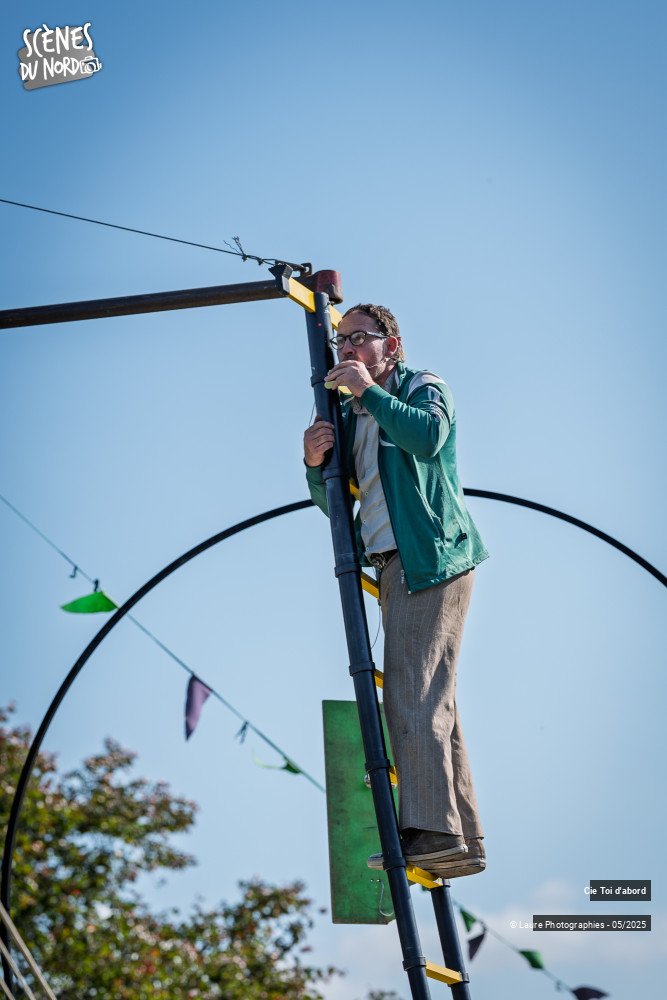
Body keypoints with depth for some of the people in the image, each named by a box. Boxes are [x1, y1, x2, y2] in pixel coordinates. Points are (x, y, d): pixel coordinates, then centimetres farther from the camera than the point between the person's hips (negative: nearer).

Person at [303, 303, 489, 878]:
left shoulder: (424, 388, 2)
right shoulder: (351, 414, 22)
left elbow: (428, 436, -22)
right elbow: (334, 503, 19)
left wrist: (370, 388, -17)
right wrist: (316, 463, 0)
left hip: (432, 556, -9)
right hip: (395, 566, 9)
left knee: (413, 694, -16)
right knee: (431, 700, 6)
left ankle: (431, 830, -19)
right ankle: (462, 838, 8)